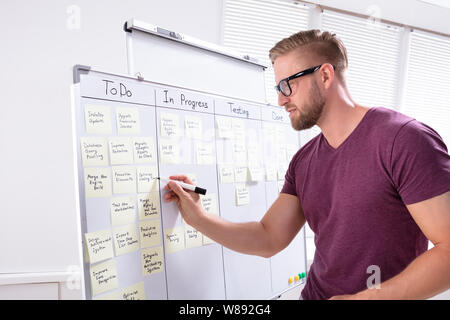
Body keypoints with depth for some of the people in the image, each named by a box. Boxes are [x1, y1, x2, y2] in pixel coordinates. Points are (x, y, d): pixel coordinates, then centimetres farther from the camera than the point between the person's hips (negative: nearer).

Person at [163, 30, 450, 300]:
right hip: (314, 293, 5)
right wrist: (198, 218, -8)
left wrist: (361, 298, -20)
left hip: (374, 294, -5)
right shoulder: (303, 161, 3)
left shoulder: (405, 139, -16)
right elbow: (269, 239, 2)